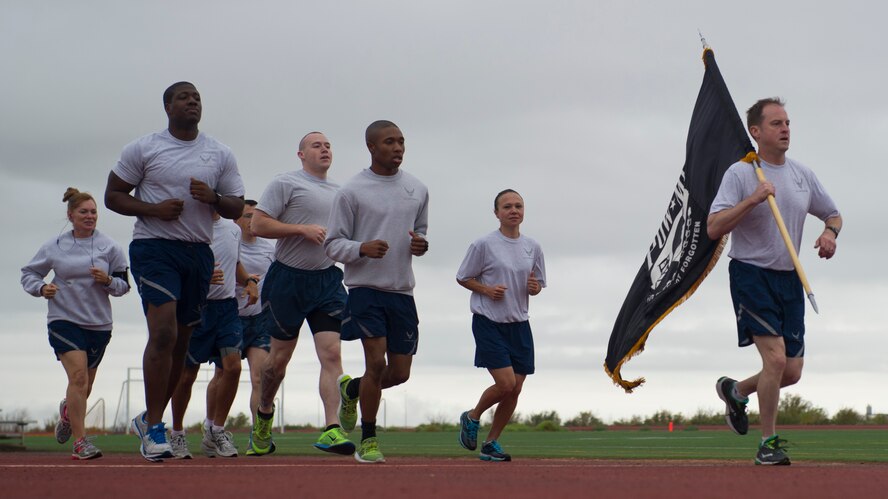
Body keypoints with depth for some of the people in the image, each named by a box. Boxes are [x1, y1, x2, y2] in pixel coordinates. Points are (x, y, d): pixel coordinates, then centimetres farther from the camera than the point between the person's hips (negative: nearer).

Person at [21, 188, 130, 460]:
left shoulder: (110, 247, 3)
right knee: (78, 376, -20)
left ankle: (67, 411, 50)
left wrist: (108, 281, -14)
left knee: (84, 386, 13)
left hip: (99, 324, 2)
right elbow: (28, 273, 13)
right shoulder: (54, 246, 3)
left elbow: (124, 285, 7)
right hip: (64, 321, -2)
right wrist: (41, 288, -7)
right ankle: (80, 442, -18)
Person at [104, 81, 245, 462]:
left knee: (181, 343, 9)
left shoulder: (220, 155, 11)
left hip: (199, 252, 4)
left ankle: (150, 420, 25)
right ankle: (153, 428, -12)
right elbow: (112, 196, 3)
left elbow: (237, 208, 12)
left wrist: (212, 198, -10)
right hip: (154, 247, -4)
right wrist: (154, 209, -13)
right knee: (163, 333, -18)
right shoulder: (143, 148, 2)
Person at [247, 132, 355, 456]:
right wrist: (303, 229, -16)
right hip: (289, 279, -4)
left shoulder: (340, 193, 17)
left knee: (331, 352, -12)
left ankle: (332, 429, -20)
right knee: (280, 356, 6)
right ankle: (264, 413, 31)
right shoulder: (285, 183, -2)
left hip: (328, 280, 4)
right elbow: (258, 224, -9)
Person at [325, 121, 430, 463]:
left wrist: (421, 245, -1)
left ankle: (351, 390, 35)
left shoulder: (417, 190, 10)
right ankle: (368, 441, 4)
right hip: (366, 289, -5)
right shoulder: (352, 191, -3)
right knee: (376, 362, -13)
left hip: (403, 292, 5)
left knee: (400, 373, 5)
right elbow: (333, 244, -2)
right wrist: (363, 248, -21)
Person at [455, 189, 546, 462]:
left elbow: (538, 285, 17)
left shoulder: (533, 247, 7)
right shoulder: (484, 244, -7)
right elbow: (463, 277, 1)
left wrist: (534, 287, -6)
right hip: (489, 322, -5)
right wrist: (486, 289, -15)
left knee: (515, 389, 2)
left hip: (519, 324, 5)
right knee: (505, 383, -16)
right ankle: (472, 417, 13)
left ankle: (491, 443, 18)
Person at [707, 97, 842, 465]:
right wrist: (751, 200, -27)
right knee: (776, 357, -19)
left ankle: (735, 391, 35)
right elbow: (713, 229, -16)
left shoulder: (803, 175, 9)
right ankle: (768, 443, -4)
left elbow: (832, 213, 22)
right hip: (751, 274, -6)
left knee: (791, 373, 5)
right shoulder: (740, 174, -8)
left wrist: (830, 232, -1)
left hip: (790, 280, 6)